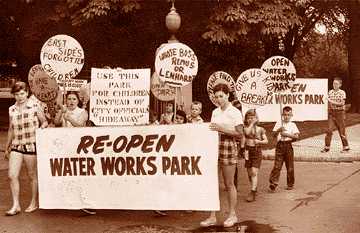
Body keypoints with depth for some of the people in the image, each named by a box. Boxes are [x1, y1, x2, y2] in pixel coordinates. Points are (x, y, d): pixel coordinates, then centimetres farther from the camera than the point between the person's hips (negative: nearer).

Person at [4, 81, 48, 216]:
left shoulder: (34, 106, -2)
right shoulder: (11, 110, 8)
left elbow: (45, 122, 7)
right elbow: (11, 130, 17)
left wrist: (41, 128, -16)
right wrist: (7, 148, 21)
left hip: (31, 146, -3)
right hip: (16, 146, 3)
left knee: (32, 176, 7)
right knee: (12, 175, -5)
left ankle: (34, 203, 23)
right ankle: (16, 205, 5)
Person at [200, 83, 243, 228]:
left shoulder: (235, 112, -4)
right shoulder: (215, 112, 14)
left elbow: (239, 133, -11)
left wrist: (222, 129, -18)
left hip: (228, 147, -5)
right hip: (214, 146, 6)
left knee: (229, 184, 3)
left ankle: (232, 215, 16)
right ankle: (212, 216, 9)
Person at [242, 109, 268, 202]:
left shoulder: (260, 129, 3)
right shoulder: (245, 128, 3)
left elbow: (266, 141, 6)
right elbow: (247, 132, -21)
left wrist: (259, 141, -12)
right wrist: (252, 124, -14)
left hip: (257, 151, -3)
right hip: (248, 151, 3)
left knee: (254, 172, -13)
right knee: (249, 173, 9)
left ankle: (252, 192, -13)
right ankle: (254, 188, 29)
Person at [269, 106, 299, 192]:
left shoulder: (292, 125, 8)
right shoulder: (279, 123, 9)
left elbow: (296, 136, -3)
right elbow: (274, 134, -1)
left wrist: (287, 134, -14)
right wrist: (279, 130, -20)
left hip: (288, 145, 1)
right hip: (280, 145, -1)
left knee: (290, 166, 7)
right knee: (277, 165, -6)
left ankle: (290, 184, 20)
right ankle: (273, 184, -6)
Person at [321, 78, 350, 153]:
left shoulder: (342, 92, -5)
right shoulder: (330, 92, 8)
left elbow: (341, 103, -14)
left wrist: (332, 101, -21)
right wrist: (329, 112, 4)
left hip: (339, 113, -3)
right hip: (331, 113, 3)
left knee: (341, 130, 2)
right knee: (329, 130, -4)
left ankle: (346, 147, 16)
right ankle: (327, 147, 1)